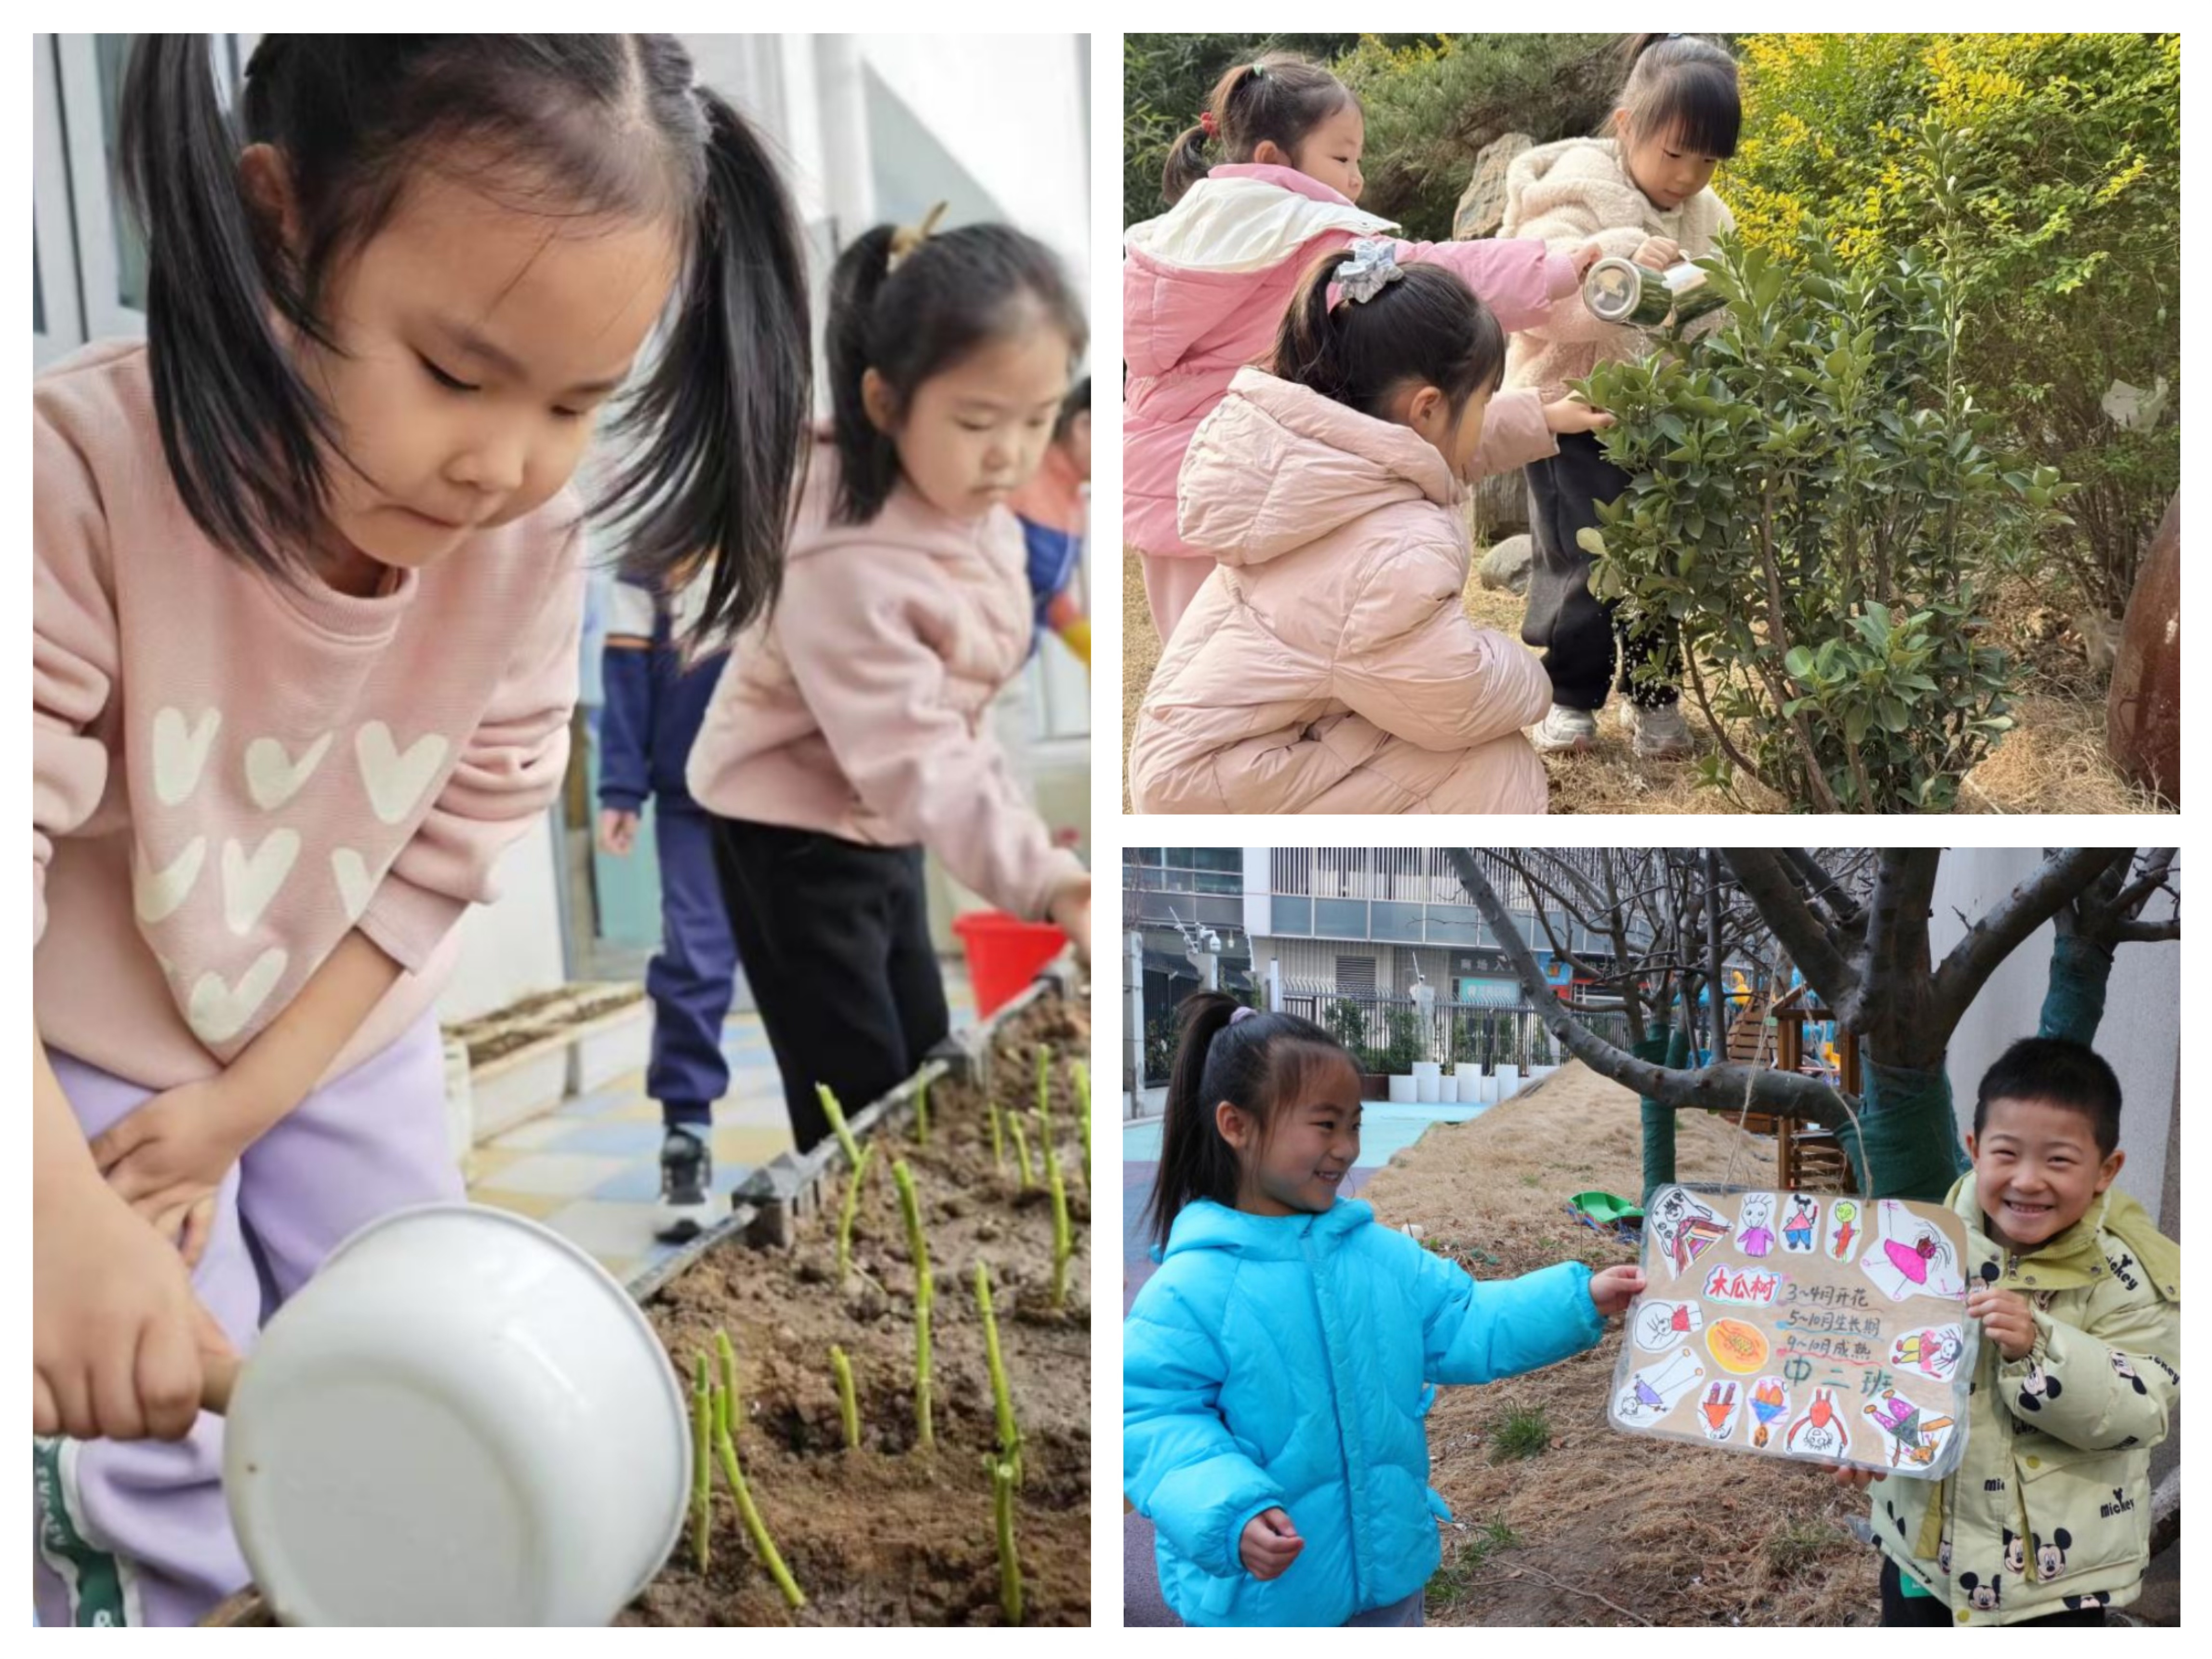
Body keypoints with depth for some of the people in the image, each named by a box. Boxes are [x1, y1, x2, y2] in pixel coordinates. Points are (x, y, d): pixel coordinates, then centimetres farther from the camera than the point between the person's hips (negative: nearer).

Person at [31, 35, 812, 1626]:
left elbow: (450, 851, -10)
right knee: (156, 1443, -3)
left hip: (343, 1037, 4)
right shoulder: (85, 472, -30)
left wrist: (245, 1102, -12)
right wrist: (67, 1216, -46)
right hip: (95, 1054, -3)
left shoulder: (530, 537, -19)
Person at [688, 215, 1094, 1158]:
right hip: (794, 841, -8)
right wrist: (1047, 885, -50)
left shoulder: (965, 500, -6)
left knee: (923, 1082, 17)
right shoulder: (850, 561, -33)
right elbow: (918, 760, -39)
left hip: (882, 827, 9)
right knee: (859, 1113, -4)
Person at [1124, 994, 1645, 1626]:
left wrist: (1578, 1300, -4)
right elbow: (1156, 1420, -21)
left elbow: (1463, 1328, 5)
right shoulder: (1192, 1288, -20)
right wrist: (1232, 1514, -35)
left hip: (1388, 1567, 6)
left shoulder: (1381, 1253, -2)